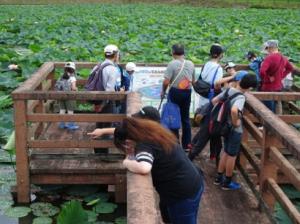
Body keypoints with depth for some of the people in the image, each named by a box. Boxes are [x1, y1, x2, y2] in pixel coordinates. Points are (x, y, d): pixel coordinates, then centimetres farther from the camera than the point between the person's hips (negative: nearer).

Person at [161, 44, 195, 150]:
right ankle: (186, 143, 18)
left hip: (175, 92, -5)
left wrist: (163, 91, -3)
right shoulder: (190, 64, 3)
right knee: (185, 118, 14)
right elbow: (193, 80, 9)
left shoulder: (172, 64, -15)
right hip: (187, 92, 5)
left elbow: (166, 81, -18)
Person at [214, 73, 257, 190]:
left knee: (226, 152, 22)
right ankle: (227, 182, 21)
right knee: (232, 155, 8)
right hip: (235, 130, -7)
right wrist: (235, 122, -26)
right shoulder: (241, 97, -25)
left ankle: (219, 178, 31)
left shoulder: (228, 90, -4)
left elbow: (214, 101, 5)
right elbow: (234, 110, -44)